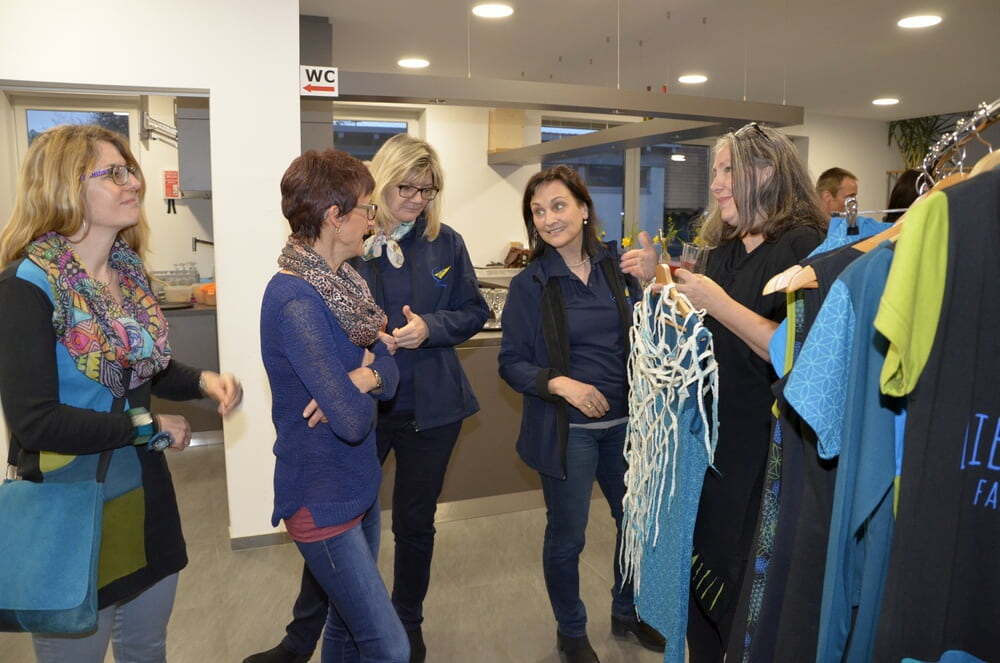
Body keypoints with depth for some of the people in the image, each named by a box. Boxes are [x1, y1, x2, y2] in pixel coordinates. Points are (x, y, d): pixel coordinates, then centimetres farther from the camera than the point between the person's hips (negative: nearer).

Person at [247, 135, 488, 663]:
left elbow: (474, 312, 4)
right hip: (356, 405, -1)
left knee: (414, 523, 16)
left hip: (429, 409, 1)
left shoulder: (445, 243, -1)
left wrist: (430, 328, -14)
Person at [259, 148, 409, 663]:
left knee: (349, 621, 22)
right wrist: (360, 385, -8)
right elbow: (352, 421, -28)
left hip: (359, 483, 8)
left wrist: (365, 377, -19)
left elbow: (389, 370, 2)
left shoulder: (342, 279, 2)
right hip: (322, 498, -8)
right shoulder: (297, 301, -25)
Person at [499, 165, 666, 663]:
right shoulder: (529, 284, -8)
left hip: (624, 421, 4)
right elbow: (511, 362, -8)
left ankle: (626, 613, 45)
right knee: (566, 537, 9)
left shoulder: (616, 270, 1)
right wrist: (558, 383, -23)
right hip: (567, 430, -4)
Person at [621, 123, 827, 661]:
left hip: (762, 450, -7)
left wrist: (717, 302, -22)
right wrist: (661, 278, 5)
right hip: (709, 440, 7)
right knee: (701, 570, 18)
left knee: (744, 588, 9)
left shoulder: (803, 247, -14)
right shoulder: (723, 249, 10)